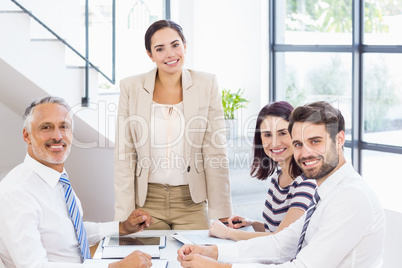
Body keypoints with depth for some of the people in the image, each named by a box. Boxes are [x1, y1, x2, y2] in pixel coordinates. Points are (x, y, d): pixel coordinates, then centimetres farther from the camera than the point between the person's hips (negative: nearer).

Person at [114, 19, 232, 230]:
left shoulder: (206, 85, -2)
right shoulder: (131, 87, -1)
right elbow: (124, 155, 0)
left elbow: (215, 152, -3)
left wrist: (221, 213, -6)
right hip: (146, 203, 0)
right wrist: (124, 214, -5)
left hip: (191, 204, 0)